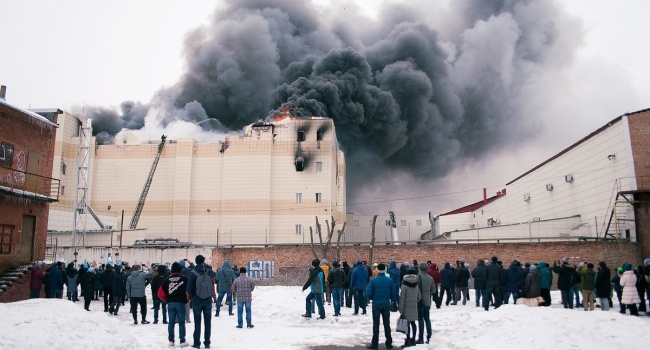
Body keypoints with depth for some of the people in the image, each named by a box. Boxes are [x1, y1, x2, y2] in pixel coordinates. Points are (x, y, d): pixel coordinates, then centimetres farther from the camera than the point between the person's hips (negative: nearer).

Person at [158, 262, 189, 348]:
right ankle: (182, 341, 7)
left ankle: (171, 341, 16)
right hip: (180, 303, -2)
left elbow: (160, 293, 0)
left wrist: (166, 300, 16)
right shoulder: (184, 278, -5)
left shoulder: (167, 279, 2)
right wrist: (187, 300, 8)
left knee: (171, 322, 12)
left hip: (170, 303, 3)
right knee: (181, 322, 5)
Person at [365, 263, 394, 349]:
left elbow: (368, 294, -12)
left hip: (376, 304, -2)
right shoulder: (389, 281, -5)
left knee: (376, 325, 7)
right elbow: (393, 293, 0)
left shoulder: (373, 280, -12)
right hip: (386, 305, 2)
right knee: (387, 324, 13)